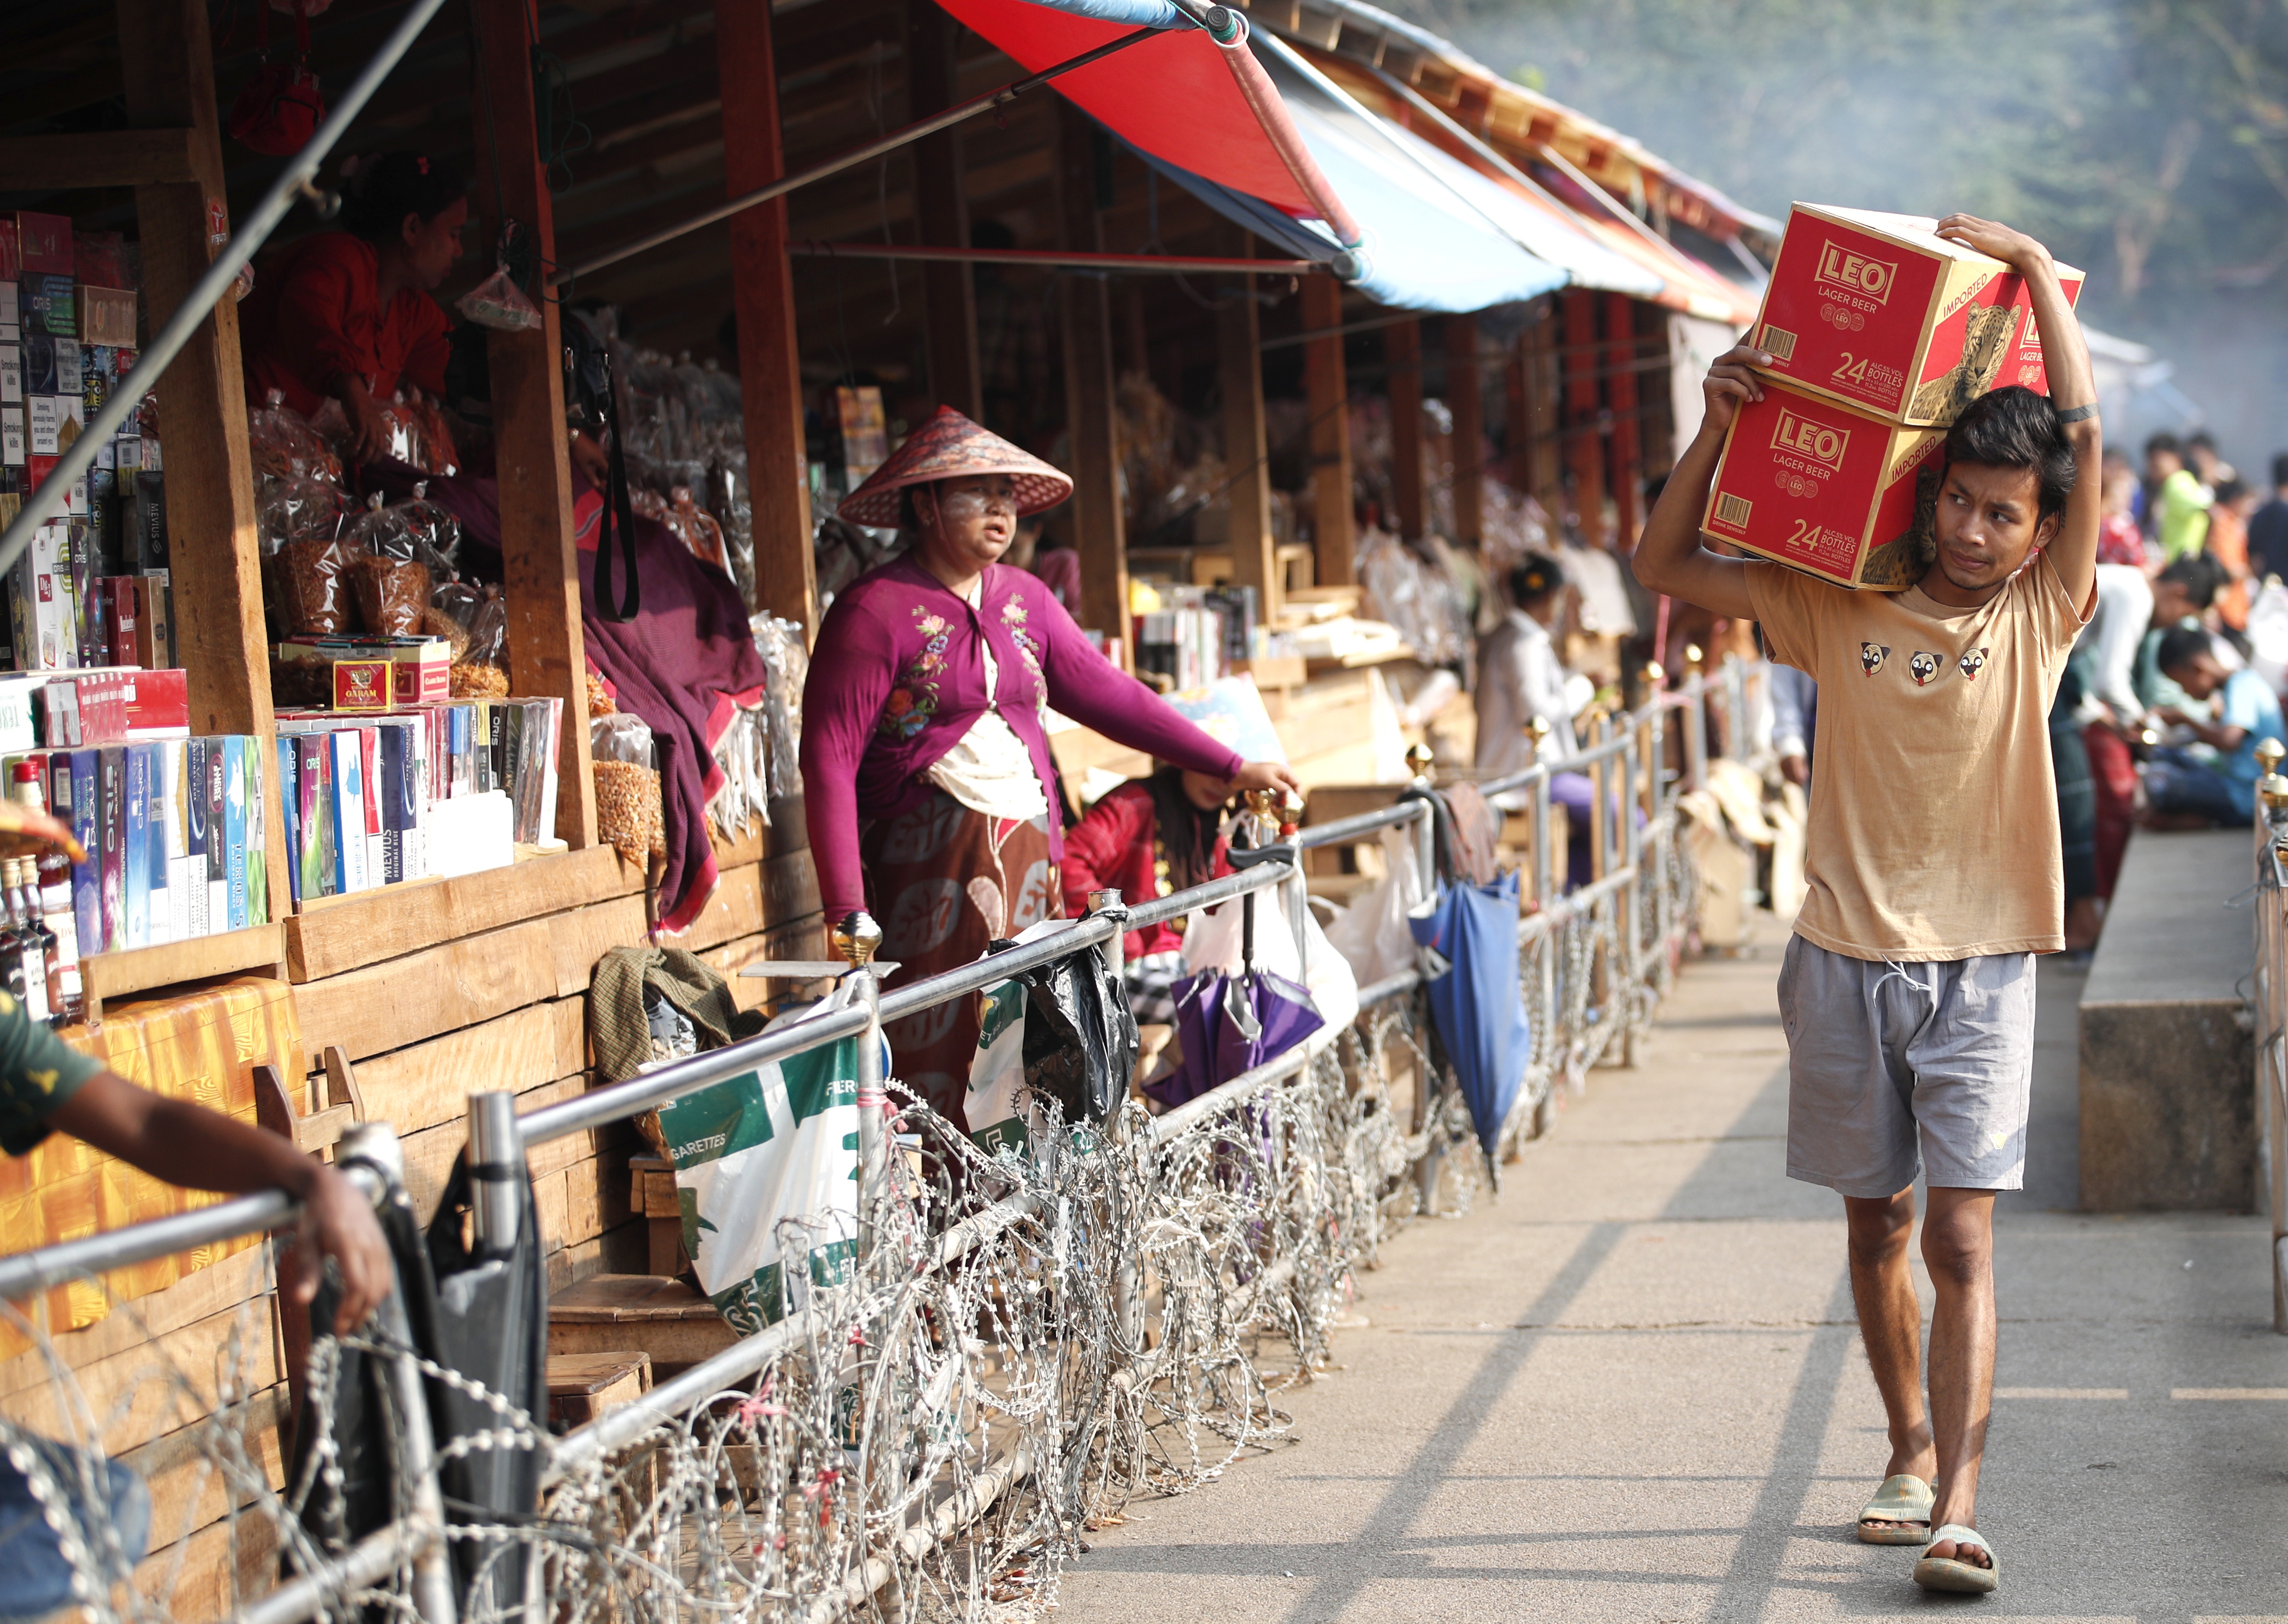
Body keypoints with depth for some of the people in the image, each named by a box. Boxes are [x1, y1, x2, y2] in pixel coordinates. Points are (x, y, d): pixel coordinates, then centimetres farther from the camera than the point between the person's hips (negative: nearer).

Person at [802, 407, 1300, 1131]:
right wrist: (846, 910, -19)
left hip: (1027, 853, 7)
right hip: (927, 866, -6)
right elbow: (829, 757, -12)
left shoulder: (1023, 599, 13)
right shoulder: (876, 610, -8)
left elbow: (1102, 690, 16)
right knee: (935, 1055, -8)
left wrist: (1229, 768, 13)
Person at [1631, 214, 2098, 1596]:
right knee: (1879, 1225, 12)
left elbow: (2087, 433, -8)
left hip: (1979, 964, -2)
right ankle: (1912, 1451, 29)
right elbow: (1668, 568, 5)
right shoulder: (1841, 610, 3)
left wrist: (2032, 265, -5)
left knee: (1962, 1239, -9)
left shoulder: (2043, 616, 0)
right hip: (1846, 959, 2)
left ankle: (1959, 1507, -12)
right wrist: (1719, 429, -6)